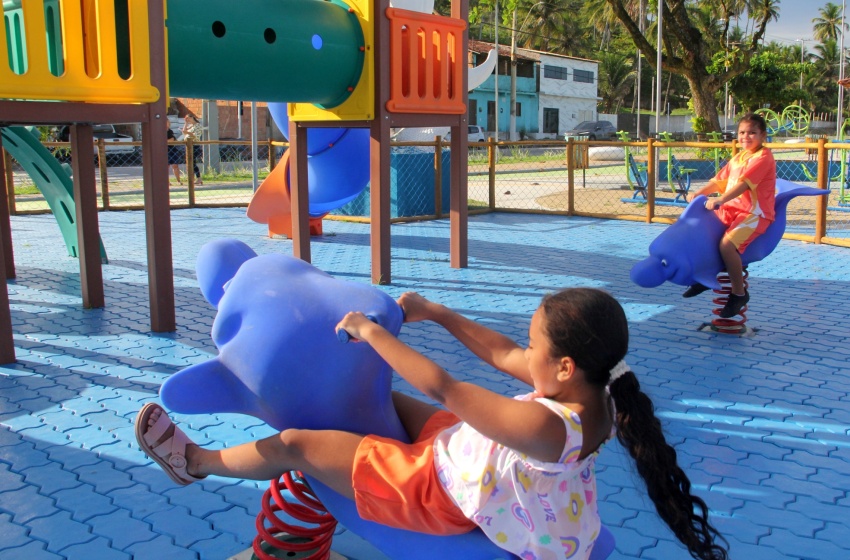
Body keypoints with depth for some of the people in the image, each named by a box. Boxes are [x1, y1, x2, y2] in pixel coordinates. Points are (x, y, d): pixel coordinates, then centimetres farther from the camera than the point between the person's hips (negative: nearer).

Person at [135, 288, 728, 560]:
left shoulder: (546, 427, -38)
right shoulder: (588, 391, -13)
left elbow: (443, 387, -33)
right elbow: (500, 354, -3)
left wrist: (373, 331, -22)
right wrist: (435, 313, -2)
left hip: (438, 493, -8)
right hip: (459, 451, 8)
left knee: (292, 444, 1)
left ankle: (195, 461, 26)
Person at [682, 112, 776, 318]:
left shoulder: (763, 157, -12)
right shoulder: (738, 157, 15)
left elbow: (744, 184, -25)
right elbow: (720, 181, 16)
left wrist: (720, 200, -35)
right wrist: (699, 193, 0)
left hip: (755, 214, -9)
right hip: (731, 209, 9)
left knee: (727, 243, -30)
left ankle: (739, 292, -11)